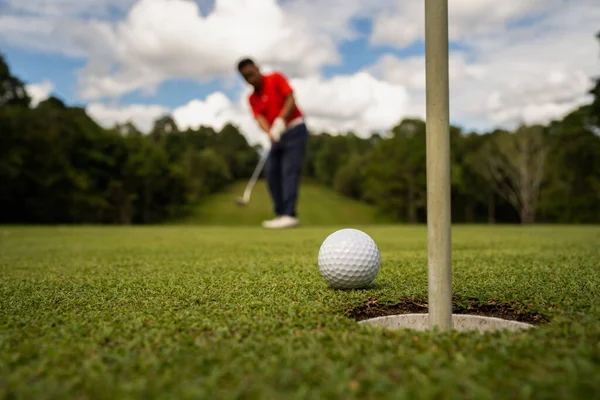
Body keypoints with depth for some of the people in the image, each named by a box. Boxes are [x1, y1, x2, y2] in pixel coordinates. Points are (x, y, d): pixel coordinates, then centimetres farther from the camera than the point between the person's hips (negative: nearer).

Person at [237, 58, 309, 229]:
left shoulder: (276, 78, -3)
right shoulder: (252, 98, 10)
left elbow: (291, 100, -14)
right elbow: (260, 118, -5)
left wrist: (280, 122, -26)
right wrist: (270, 132, -26)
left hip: (294, 129, -7)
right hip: (278, 136, 7)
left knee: (289, 170, -16)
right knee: (271, 172, 0)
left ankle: (290, 215, -20)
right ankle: (280, 214, 4)